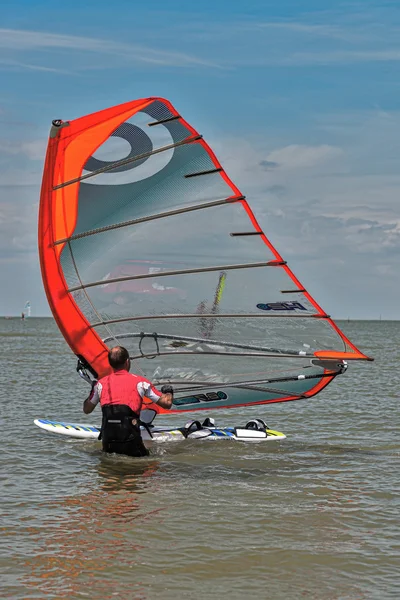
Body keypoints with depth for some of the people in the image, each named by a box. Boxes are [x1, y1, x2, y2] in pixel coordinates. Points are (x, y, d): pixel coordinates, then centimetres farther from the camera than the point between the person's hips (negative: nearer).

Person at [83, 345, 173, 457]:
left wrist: (92, 391, 41)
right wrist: (168, 392, 29)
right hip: (130, 442, -3)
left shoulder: (101, 383, 7)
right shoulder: (139, 382, 1)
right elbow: (167, 403, 6)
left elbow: (86, 410, 22)